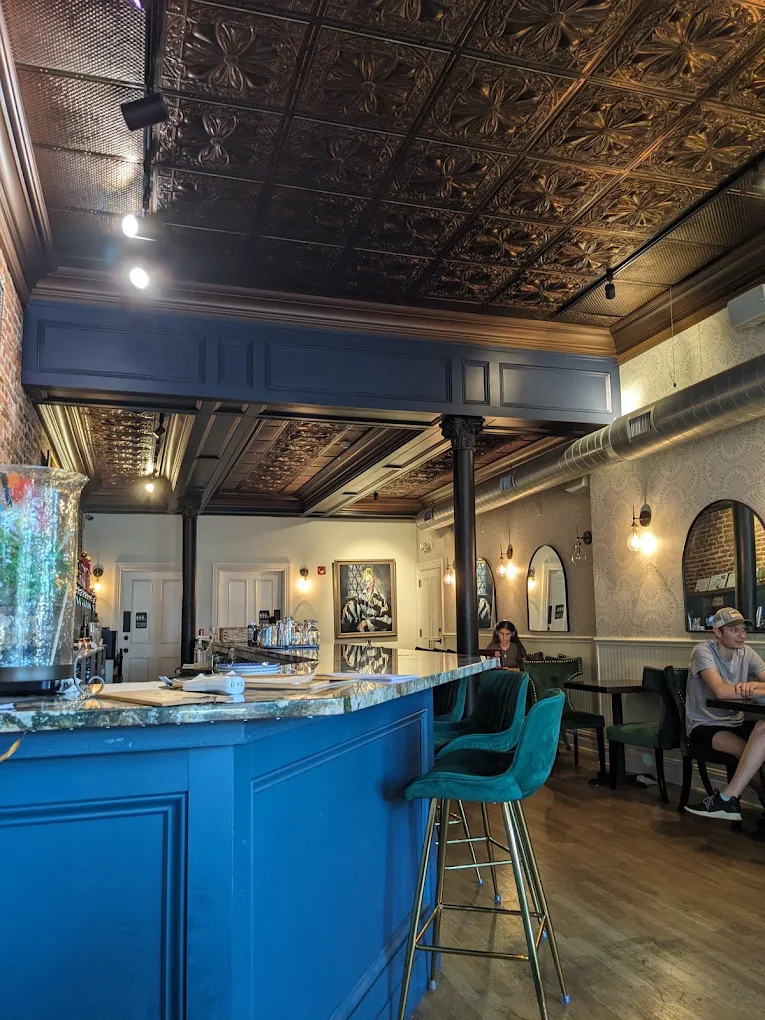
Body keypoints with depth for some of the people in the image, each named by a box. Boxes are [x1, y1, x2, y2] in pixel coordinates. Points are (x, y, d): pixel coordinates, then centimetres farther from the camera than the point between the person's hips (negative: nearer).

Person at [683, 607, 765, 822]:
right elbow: (721, 691, -29)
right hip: (704, 728, -6)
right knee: (746, 749, -33)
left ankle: (726, 799, -21)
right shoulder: (703, 652, -13)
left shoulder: (746, 653, 6)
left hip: (735, 724, 6)